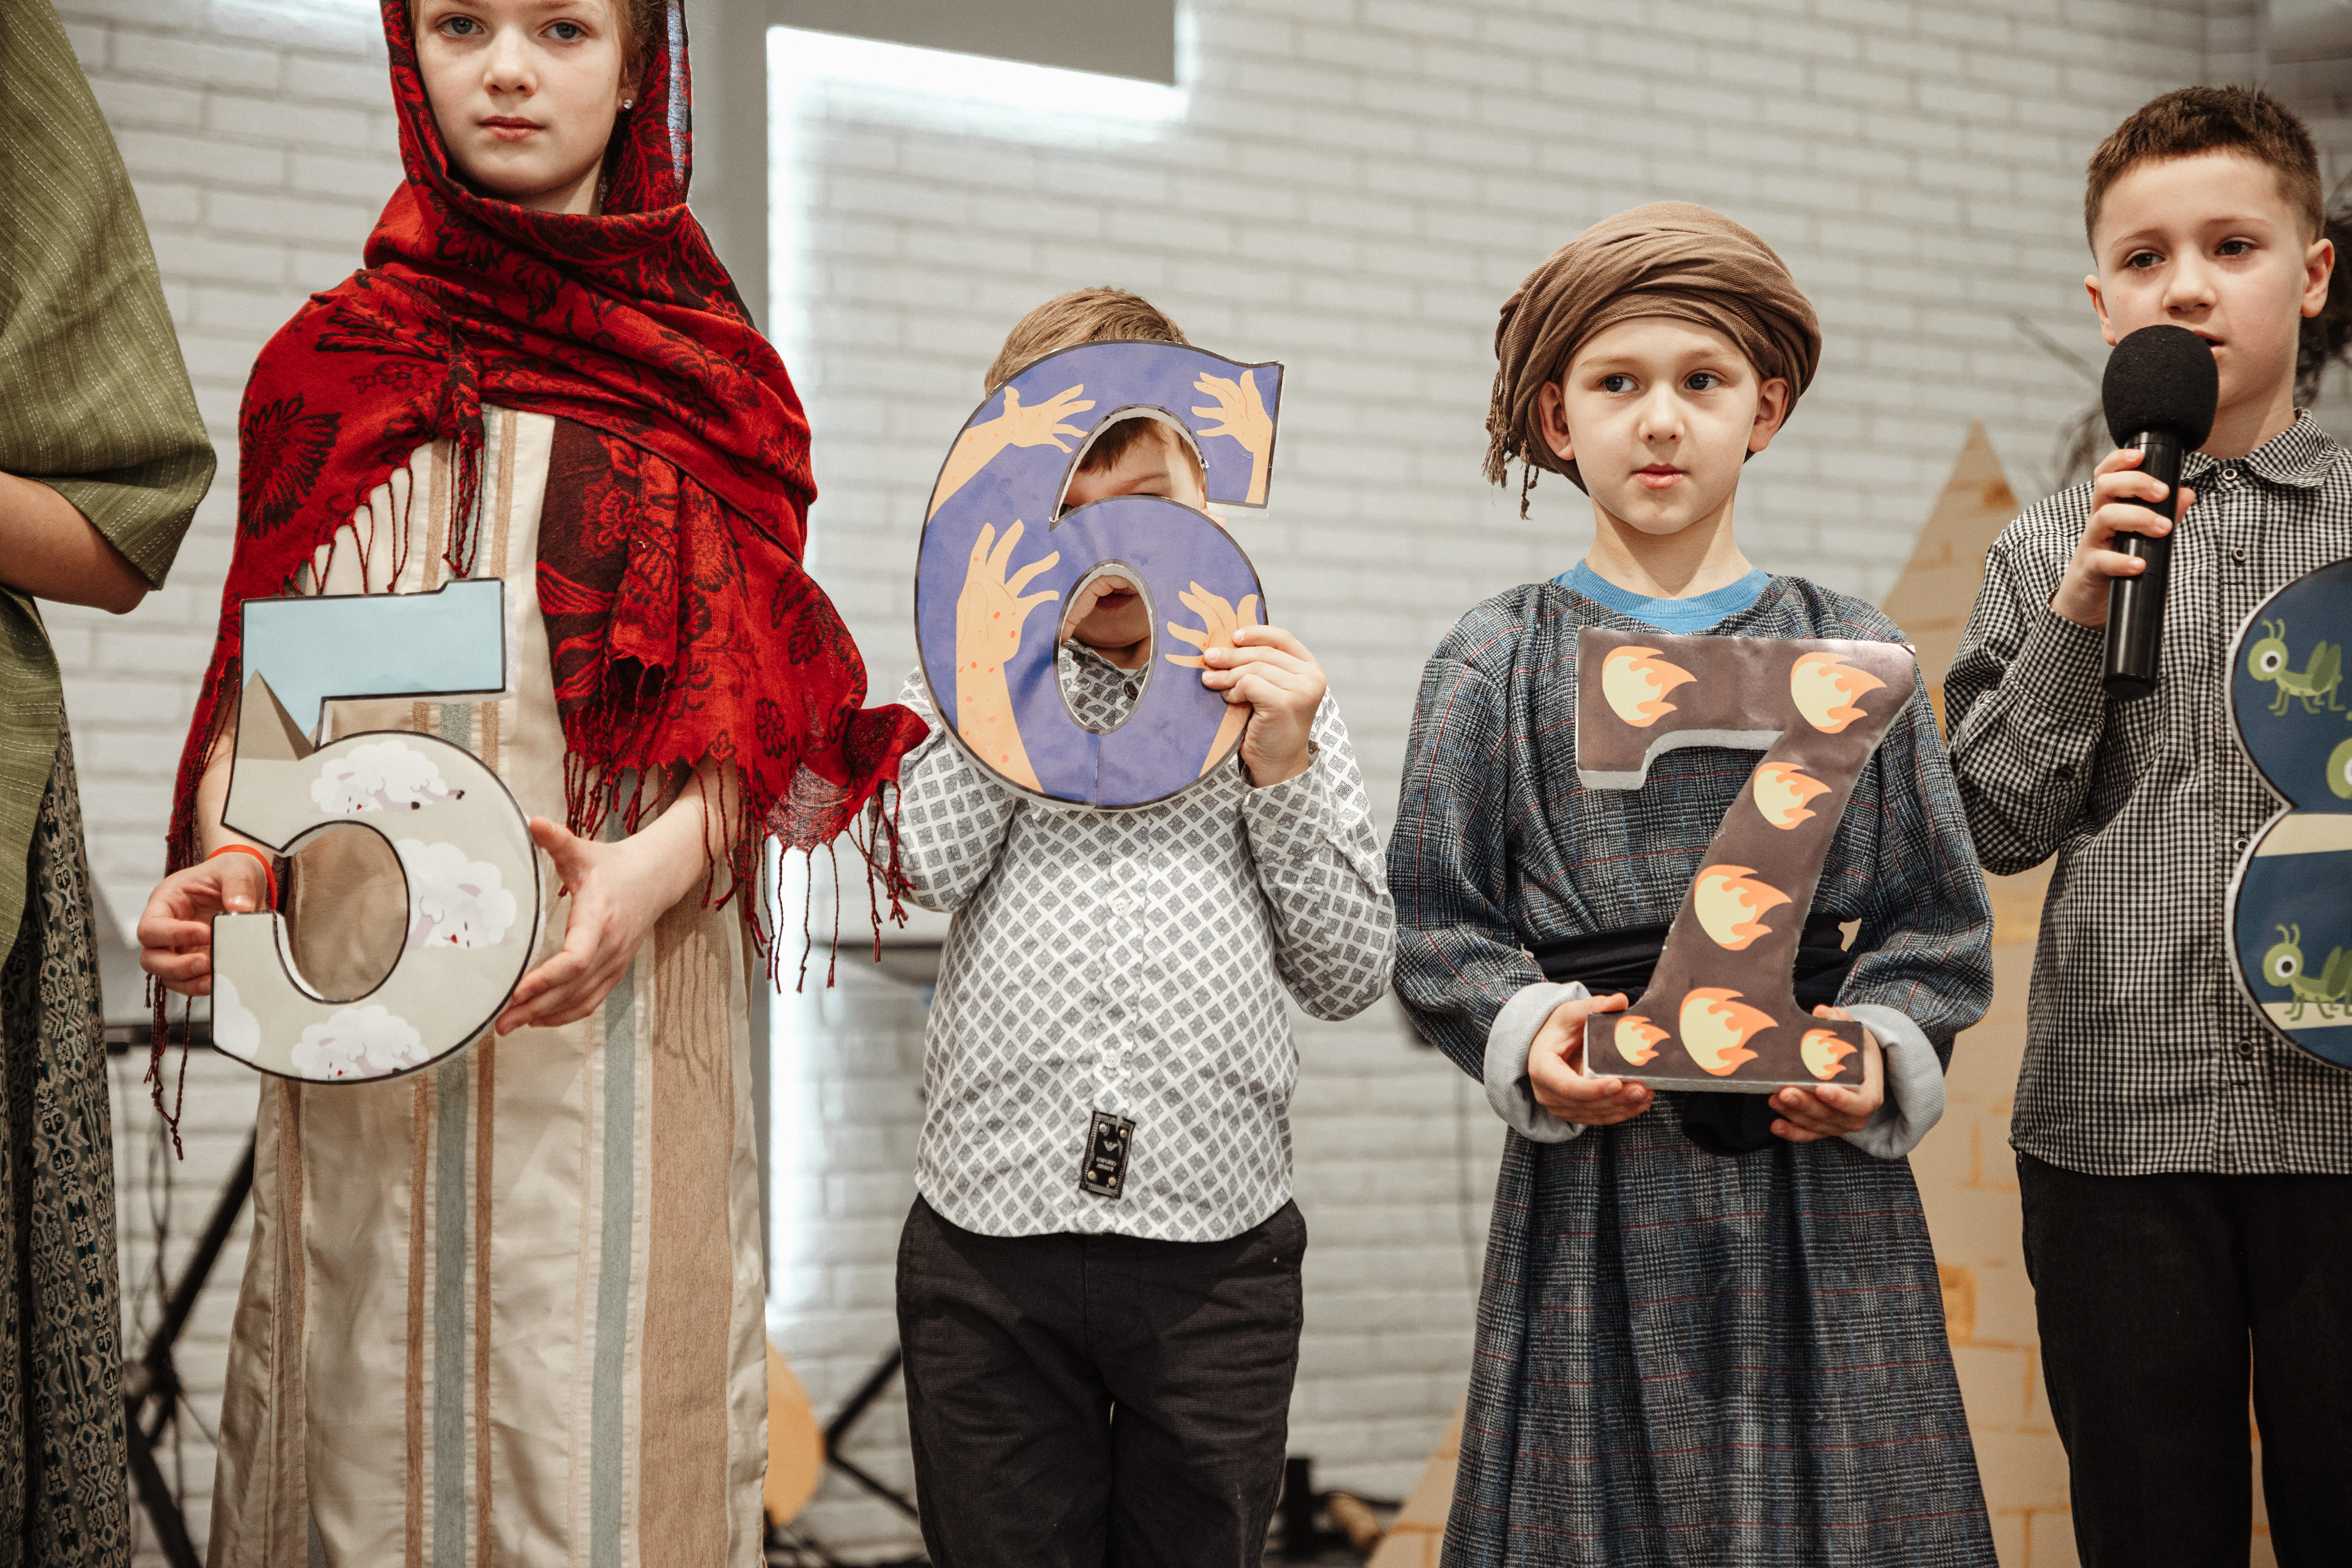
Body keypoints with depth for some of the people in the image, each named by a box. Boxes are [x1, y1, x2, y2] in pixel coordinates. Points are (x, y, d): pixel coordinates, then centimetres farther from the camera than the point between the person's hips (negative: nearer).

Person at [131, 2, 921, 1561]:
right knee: (363, 1432, 1)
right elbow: (255, 694, 13)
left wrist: (648, 874, -17)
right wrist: (225, 862, -8)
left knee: (596, 1436, -5)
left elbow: (753, 728, 3)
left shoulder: (708, 382, 9)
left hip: (614, 1024, -1)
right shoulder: (325, 370, 13)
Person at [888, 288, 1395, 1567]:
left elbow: (1351, 975, 6)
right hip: (993, 1237, 0)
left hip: (1218, 1254, 0)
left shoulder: (1273, 689, 9)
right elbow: (920, 860, -11)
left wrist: (1285, 772, -6)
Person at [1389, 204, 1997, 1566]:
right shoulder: (1498, 667, 5)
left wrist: (1883, 1051, -10)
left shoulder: (1849, 655, 7)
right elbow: (1439, 926, 4)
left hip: (1820, 1171, 1)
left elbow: (1937, 919, 8)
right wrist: (1527, 1038, -14)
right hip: (1596, 1176, -1)